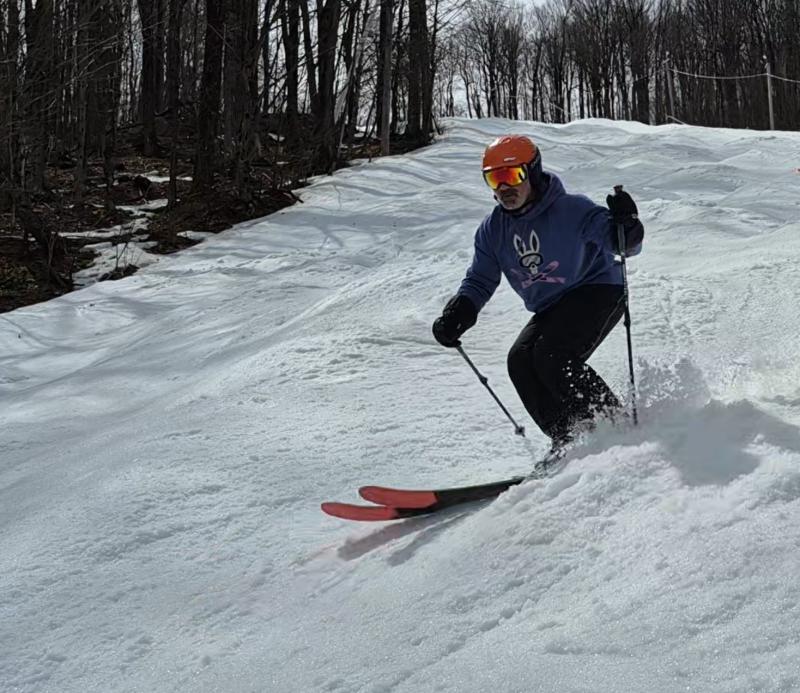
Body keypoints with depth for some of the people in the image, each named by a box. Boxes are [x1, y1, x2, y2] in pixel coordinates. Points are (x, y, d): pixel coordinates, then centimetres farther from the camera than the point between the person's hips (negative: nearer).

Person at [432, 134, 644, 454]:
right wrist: (458, 313, -13)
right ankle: (568, 440, -8)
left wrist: (626, 224, -47)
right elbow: (479, 281, 6)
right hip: (551, 309, 7)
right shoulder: (493, 230, 0)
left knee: (553, 358, -26)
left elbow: (624, 244, -23)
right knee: (521, 361, -14)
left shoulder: (571, 210, -19)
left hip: (598, 292, -7)